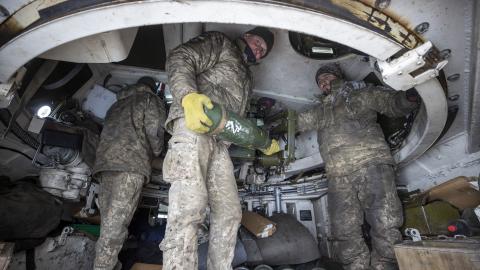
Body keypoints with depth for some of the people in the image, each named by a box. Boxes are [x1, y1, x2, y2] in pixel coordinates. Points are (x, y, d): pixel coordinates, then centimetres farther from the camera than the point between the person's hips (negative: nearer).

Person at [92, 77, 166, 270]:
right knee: (116, 222, -11)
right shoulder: (151, 100, 11)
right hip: (131, 162, -7)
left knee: (109, 220, 10)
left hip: (104, 161, 7)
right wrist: (155, 153, 14)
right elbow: (154, 132, -2)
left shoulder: (116, 105, 32)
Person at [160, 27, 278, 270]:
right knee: (190, 205, -22)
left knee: (229, 212, 1)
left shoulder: (246, 79, 37)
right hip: (193, 124, -8)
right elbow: (179, 58, -1)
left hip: (220, 140, 8)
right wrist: (188, 96, -21)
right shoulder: (220, 43, 17)